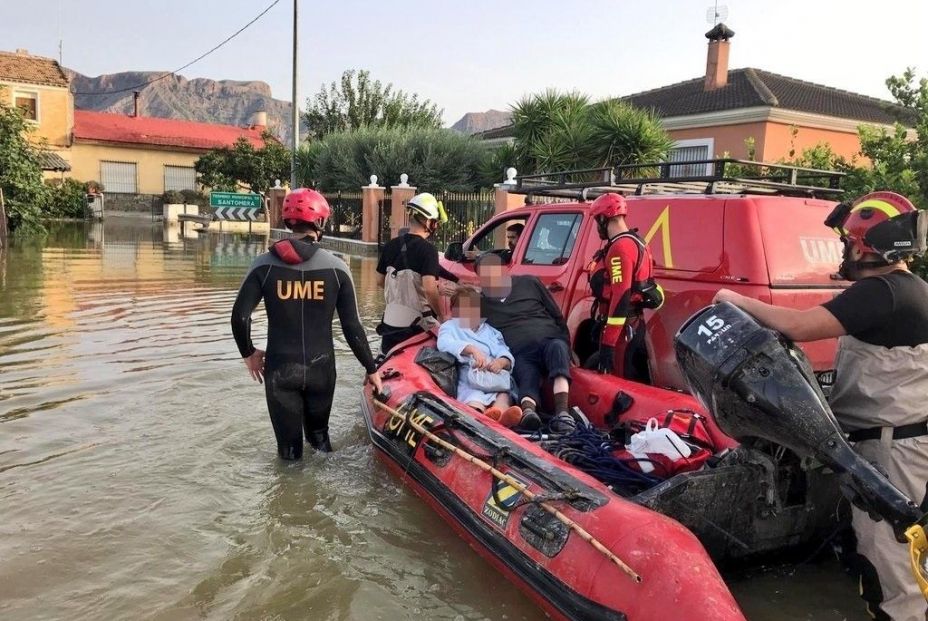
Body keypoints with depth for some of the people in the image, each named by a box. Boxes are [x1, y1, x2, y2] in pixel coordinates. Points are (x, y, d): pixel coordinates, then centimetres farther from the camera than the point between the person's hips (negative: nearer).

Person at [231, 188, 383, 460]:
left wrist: (249, 353, 9)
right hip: (321, 368, 1)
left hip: (279, 368, 0)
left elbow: (240, 316, -9)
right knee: (319, 435, 24)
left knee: (289, 447, 11)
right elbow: (352, 326, -5)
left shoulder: (264, 264, -6)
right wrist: (371, 368, 5)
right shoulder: (336, 268, -6)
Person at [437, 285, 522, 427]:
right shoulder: (450, 327, 21)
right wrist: (472, 349, -23)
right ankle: (478, 414, -67)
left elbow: (506, 353, 15)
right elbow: (444, 343, -5)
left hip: (496, 377, 3)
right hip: (469, 377, -3)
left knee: (503, 394, -32)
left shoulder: (490, 330, 33)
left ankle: (500, 412, -63)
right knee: (474, 398, -36)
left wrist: (501, 362, -12)